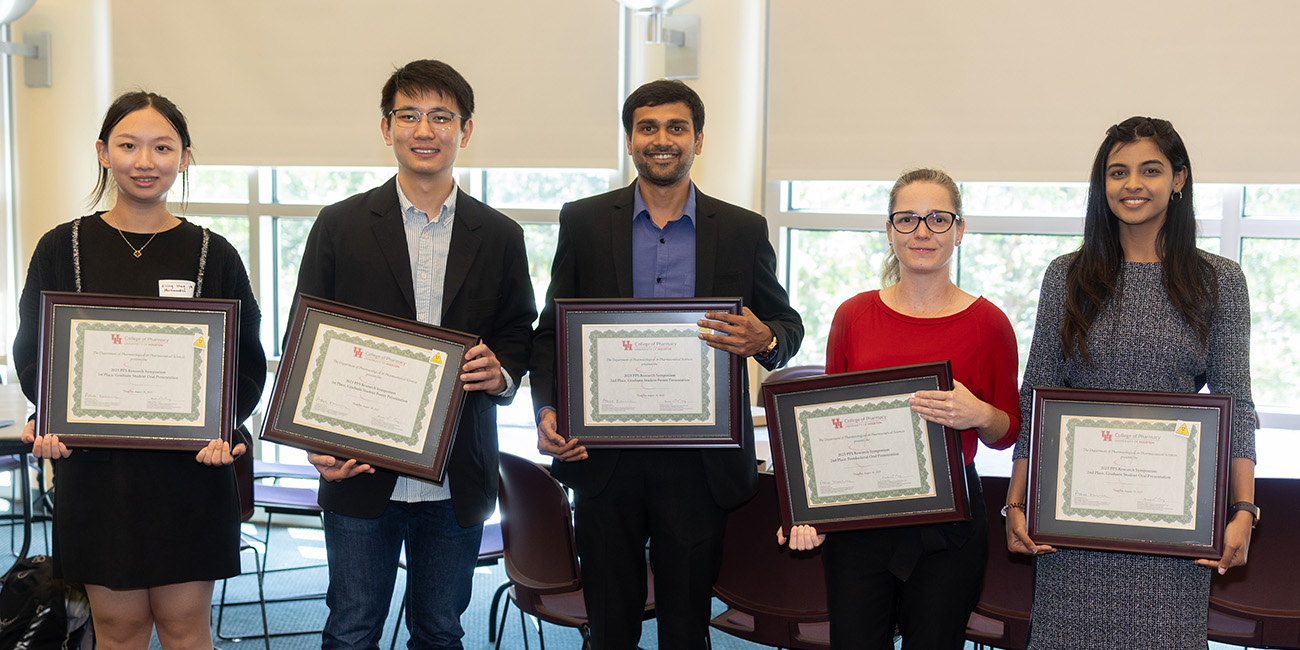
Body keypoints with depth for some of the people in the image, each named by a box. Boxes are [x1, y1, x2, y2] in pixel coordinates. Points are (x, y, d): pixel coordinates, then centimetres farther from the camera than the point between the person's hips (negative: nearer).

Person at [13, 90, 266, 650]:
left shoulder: (213, 254, 2)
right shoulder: (62, 248, 4)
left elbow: (248, 361, 4)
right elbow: (32, 353, 7)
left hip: (190, 465, 0)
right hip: (94, 470, 1)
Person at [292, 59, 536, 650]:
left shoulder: (500, 237, 5)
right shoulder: (340, 226, 1)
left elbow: (518, 336, 11)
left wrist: (501, 373, -13)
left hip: (457, 485, 2)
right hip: (361, 474, -1)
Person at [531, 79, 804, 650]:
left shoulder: (743, 231, 5)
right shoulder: (584, 222, 5)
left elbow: (788, 324, 10)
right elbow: (551, 331, 6)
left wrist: (764, 339, -14)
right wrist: (547, 412, -10)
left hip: (699, 465, 0)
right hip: (604, 458, 0)